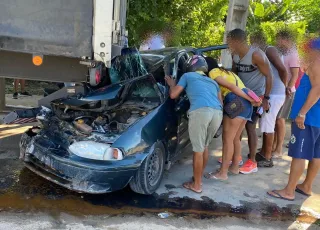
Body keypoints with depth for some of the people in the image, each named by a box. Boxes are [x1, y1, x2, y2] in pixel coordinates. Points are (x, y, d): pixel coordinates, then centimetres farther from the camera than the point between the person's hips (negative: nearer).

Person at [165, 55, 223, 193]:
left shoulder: (188, 76, 22)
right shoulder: (213, 82, 35)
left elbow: (173, 95, 19)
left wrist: (172, 84, 38)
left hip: (200, 111, -5)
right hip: (217, 113, 5)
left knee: (198, 150, 6)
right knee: (204, 147, 22)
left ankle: (196, 185, 16)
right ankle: (199, 178, 35)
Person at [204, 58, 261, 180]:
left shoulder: (213, 72, 2)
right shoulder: (226, 71, 30)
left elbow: (231, 87, -8)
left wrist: (251, 100, -10)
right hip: (245, 103, 9)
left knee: (227, 139, -4)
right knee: (235, 138, 17)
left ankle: (223, 173, 1)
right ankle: (234, 167, 26)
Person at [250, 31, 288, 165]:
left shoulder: (269, 50, -11)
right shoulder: (264, 53, 18)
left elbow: (282, 70, -17)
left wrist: (283, 88, -7)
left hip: (274, 95, -10)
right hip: (269, 94, 10)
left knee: (268, 125, -4)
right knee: (265, 124, 17)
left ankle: (267, 158, 4)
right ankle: (264, 153, 29)